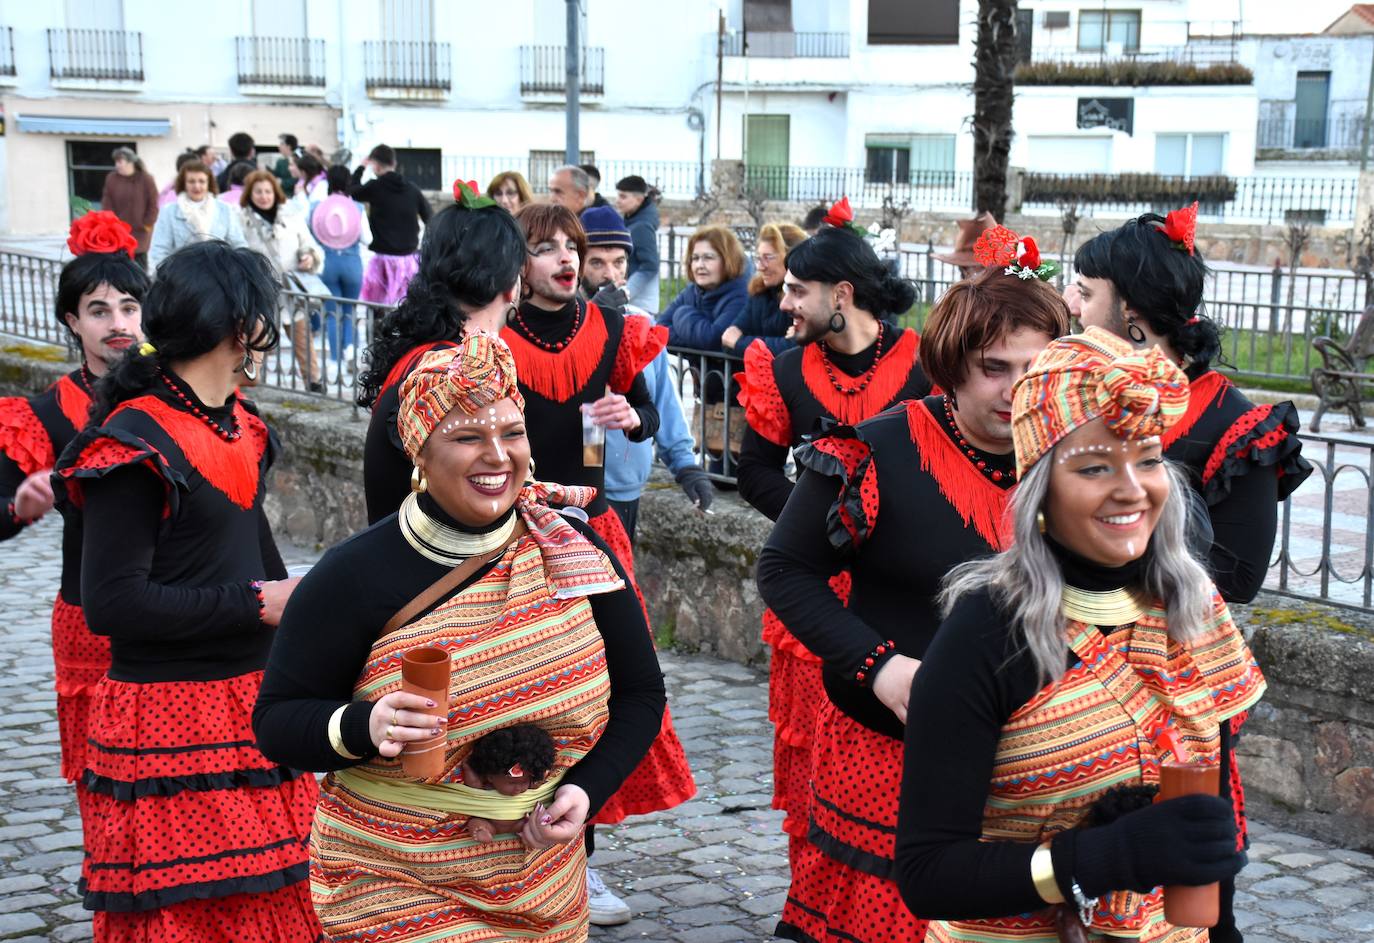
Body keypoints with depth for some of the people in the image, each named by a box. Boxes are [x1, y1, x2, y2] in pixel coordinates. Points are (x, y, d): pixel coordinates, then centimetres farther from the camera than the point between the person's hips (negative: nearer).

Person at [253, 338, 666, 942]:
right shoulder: (355, 576, -12)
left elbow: (640, 693, 7)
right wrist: (365, 727, -28)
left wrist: (587, 789, -9)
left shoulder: (575, 554, -2)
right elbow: (277, 720, -8)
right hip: (394, 890, -3)